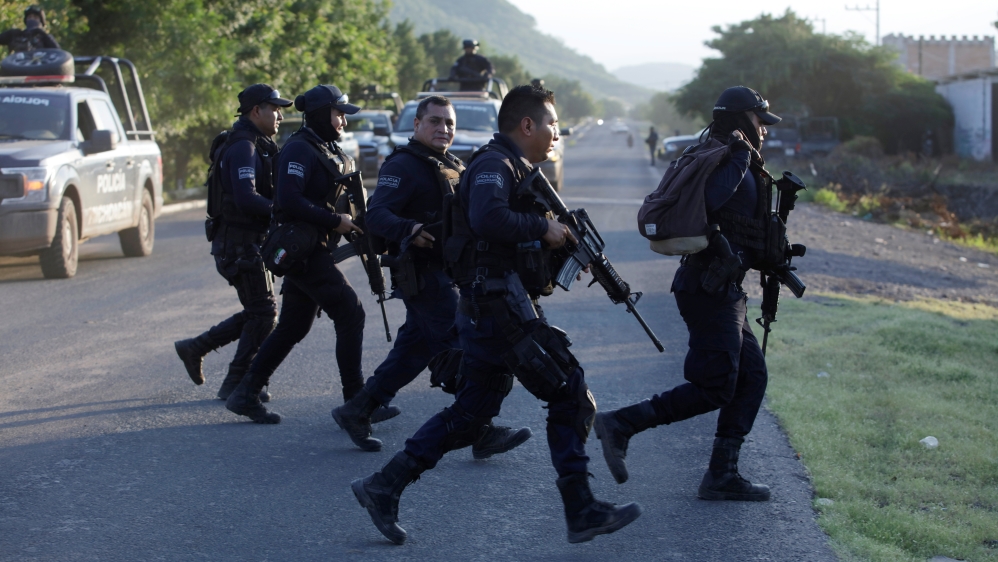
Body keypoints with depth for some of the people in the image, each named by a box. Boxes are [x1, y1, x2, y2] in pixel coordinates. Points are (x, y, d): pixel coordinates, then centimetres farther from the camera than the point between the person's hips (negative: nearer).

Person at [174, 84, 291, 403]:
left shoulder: (257, 146, 16)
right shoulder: (243, 147, -17)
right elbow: (246, 198, -28)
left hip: (250, 242, 10)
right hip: (240, 243, -10)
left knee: (257, 311, 14)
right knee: (263, 311, -5)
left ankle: (195, 348, 23)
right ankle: (236, 384, 2)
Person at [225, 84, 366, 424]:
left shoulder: (328, 150, 17)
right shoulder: (300, 150, -14)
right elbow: (289, 202, -25)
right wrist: (334, 221, -21)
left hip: (314, 249, 10)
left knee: (293, 327, 12)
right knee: (350, 314, -11)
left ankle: (246, 394, 18)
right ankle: (355, 401, -7)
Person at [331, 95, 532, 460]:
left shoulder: (454, 167, 18)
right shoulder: (402, 166, -11)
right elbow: (377, 215, -23)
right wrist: (409, 231, -42)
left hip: (448, 272, 9)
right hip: (424, 274, -9)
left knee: (415, 348, 13)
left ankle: (357, 411, 22)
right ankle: (482, 433, -8)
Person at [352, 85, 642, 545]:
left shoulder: (513, 168, 22)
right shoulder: (495, 164, -11)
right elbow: (488, 218, -30)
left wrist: (563, 249, 8)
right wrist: (543, 227, -19)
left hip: (483, 312, 10)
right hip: (503, 305, -10)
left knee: (470, 413, 12)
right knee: (570, 396, -4)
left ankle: (385, 486, 11)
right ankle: (581, 511, -1)